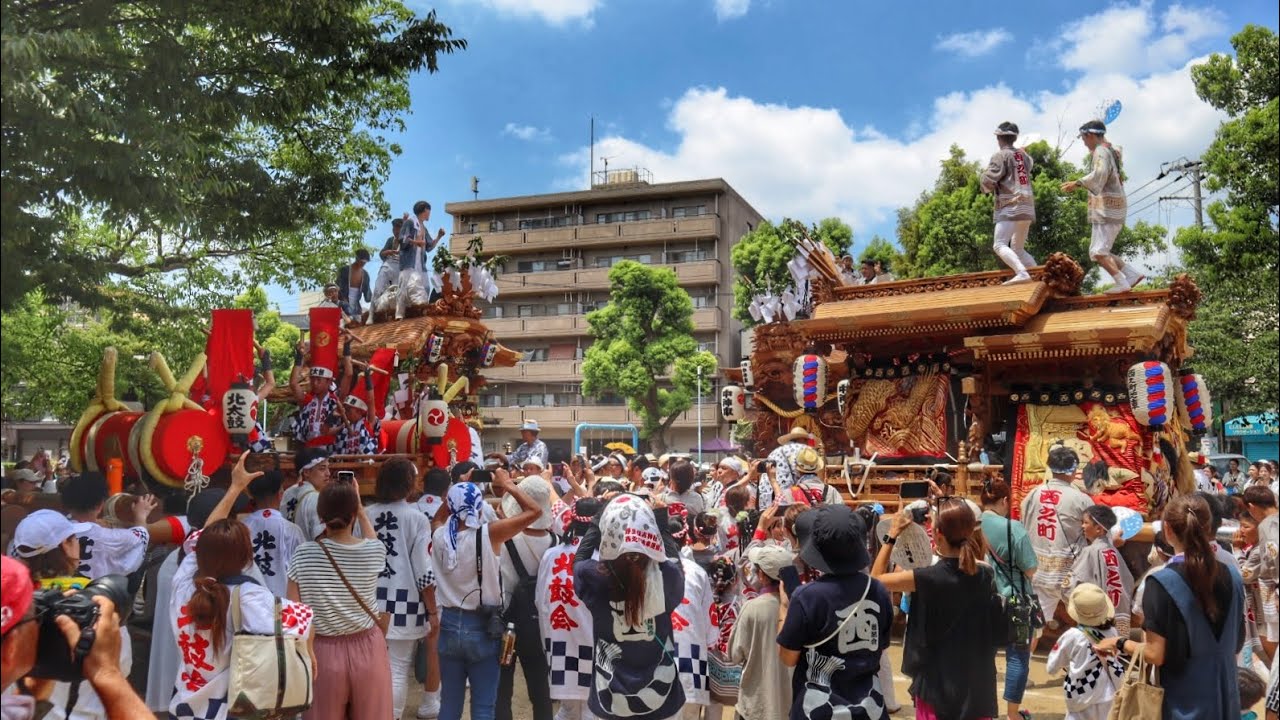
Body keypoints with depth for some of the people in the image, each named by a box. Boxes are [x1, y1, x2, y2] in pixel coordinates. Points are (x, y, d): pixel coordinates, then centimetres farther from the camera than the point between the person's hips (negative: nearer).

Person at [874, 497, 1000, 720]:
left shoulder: (927, 579, -21)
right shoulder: (986, 575, -9)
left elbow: (876, 579, -8)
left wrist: (892, 535, -2)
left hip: (938, 685, -4)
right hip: (978, 685, 4)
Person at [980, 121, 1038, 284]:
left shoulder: (1000, 156, -5)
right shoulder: (1023, 155, 17)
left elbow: (988, 181, -12)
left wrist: (984, 174, 7)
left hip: (1011, 207, -8)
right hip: (1028, 208, 8)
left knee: (1000, 245, -18)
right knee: (1018, 249, 18)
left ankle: (1022, 273, -36)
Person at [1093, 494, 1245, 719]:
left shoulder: (1162, 582, -19)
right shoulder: (1232, 576, -4)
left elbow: (1155, 655, -17)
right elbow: (1237, 644, 7)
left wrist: (1119, 643, 0)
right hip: (1225, 699, 5)